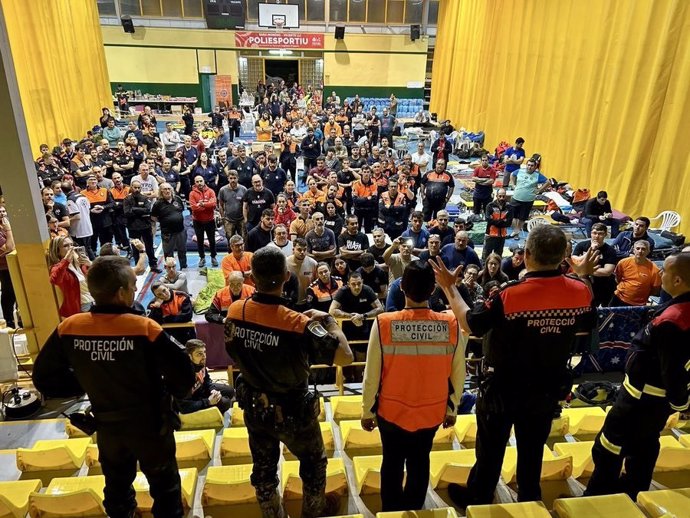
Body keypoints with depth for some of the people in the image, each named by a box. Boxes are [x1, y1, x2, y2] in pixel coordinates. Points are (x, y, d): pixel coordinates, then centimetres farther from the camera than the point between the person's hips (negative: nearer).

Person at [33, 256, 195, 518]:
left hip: (107, 427, 4)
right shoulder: (145, 329, -28)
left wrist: (86, 386, 8)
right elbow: (183, 379, -23)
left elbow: (44, 378, -1)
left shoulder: (68, 328, -15)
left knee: (117, 488, 28)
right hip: (150, 425, -4)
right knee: (165, 487, 19)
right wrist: (167, 393, -1)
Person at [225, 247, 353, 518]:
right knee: (313, 462, 25)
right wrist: (328, 319, -13)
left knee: (263, 468, 25)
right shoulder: (298, 324, -32)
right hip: (293, 412, -4)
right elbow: (345, 356, -27)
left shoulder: (234, 311, -16)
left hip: (253, 408, 4)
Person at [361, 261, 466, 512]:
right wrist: (452, 409, 11)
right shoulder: (451, 325, -17)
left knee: (392, 464, 23)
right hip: (433, 412, 2)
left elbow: (372, 375, -13)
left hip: (391, 412, -1)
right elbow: (458, 375, -5)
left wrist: (367, 411, 3)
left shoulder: (384, 323, -21)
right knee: (419, 464, 25)